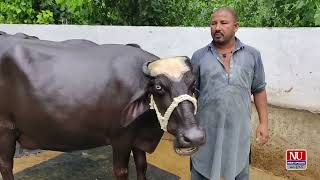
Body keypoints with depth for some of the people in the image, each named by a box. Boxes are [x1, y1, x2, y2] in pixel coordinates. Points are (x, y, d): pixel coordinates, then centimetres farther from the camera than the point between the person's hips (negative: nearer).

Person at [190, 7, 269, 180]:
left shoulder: (252, 55, 1)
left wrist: (263, 122, 4)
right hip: (204, 132, 0)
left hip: (238, 132, 1)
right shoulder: (198, 56, -2)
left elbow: (259, 90, 8)